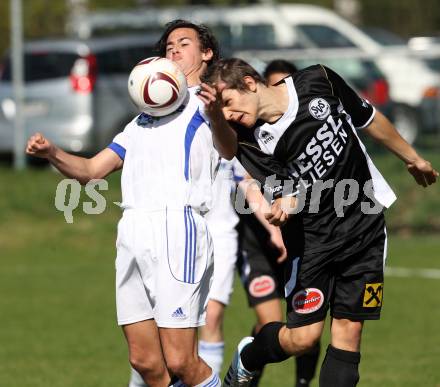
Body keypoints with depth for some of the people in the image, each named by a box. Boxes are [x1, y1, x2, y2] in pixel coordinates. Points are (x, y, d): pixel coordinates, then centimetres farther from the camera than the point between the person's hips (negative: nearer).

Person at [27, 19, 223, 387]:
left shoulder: (206, 106, 10)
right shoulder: (144, 120, 30)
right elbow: (90, 170, 28)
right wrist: (51, 153, 6)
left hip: (178, 228, -6)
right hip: (132, 232, 6)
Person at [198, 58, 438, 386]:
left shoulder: (317, 82, -7)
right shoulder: (251, 141, -14)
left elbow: (369, 119, 8)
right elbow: (287, 197, -20)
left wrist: (413, 158, 19)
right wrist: (284, 205, -44)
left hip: (365, 223, 2)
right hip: (311, 238, -2)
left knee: (348, 330, -1)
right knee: (302, 337, -4)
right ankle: (247, 357, 27)